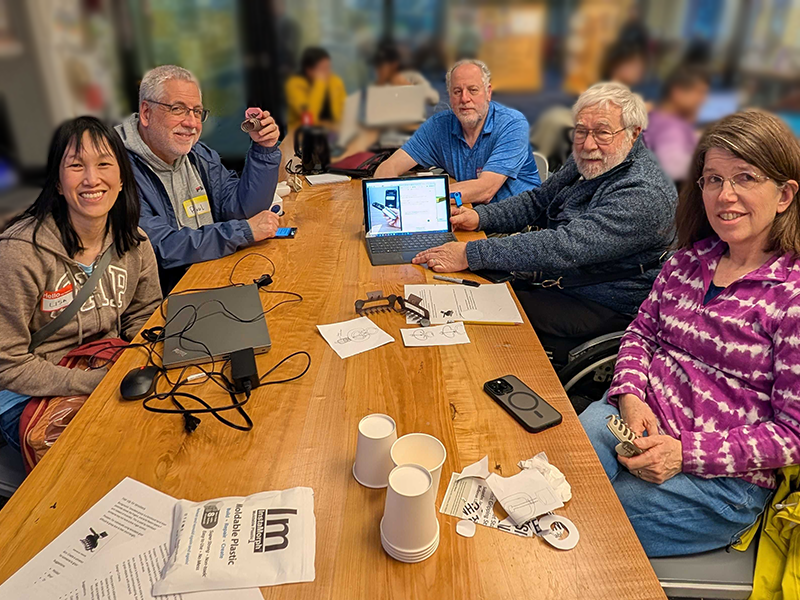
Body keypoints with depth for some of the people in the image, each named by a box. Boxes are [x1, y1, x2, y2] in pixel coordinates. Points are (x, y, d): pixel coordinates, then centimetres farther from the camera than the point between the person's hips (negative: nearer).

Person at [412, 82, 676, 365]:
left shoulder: (644, 193, -25)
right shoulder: (587, 163, 4)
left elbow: (565, 247, -35)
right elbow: (537, 200, 15)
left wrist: (470, 254, -37)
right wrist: (480, 217, -4)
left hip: (603, 310, -9)